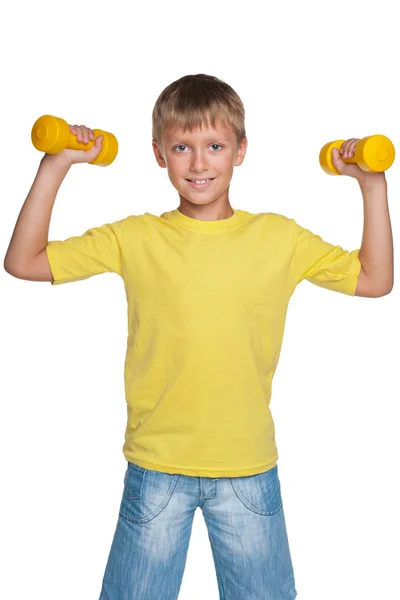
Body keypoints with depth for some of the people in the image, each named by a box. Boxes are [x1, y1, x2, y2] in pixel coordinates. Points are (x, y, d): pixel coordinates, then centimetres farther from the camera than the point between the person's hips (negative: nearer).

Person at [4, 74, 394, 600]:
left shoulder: (279, 237, -1)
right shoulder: (134, 238, -4)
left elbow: (375, 279, 5)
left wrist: (373, 187, -3)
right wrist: (54, 167, -9)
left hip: (249, 470, 1)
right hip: (156, 468, 0)